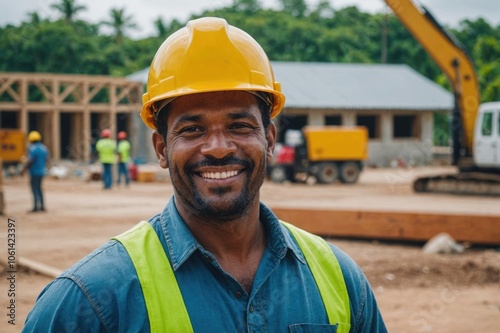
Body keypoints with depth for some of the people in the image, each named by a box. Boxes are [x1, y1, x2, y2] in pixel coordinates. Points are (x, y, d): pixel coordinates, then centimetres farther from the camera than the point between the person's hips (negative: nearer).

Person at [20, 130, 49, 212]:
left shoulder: (33, 149, -16)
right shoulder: (44, 148, 8)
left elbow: (30, 162, -19)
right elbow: (46, 160, 12)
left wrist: (23, 170, -10)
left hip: (34, 172, -8)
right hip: (42, 171, 8)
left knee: (35, 189, -3)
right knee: (39, 189, 16)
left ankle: (36, 207, -4)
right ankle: (42, 206, 15)